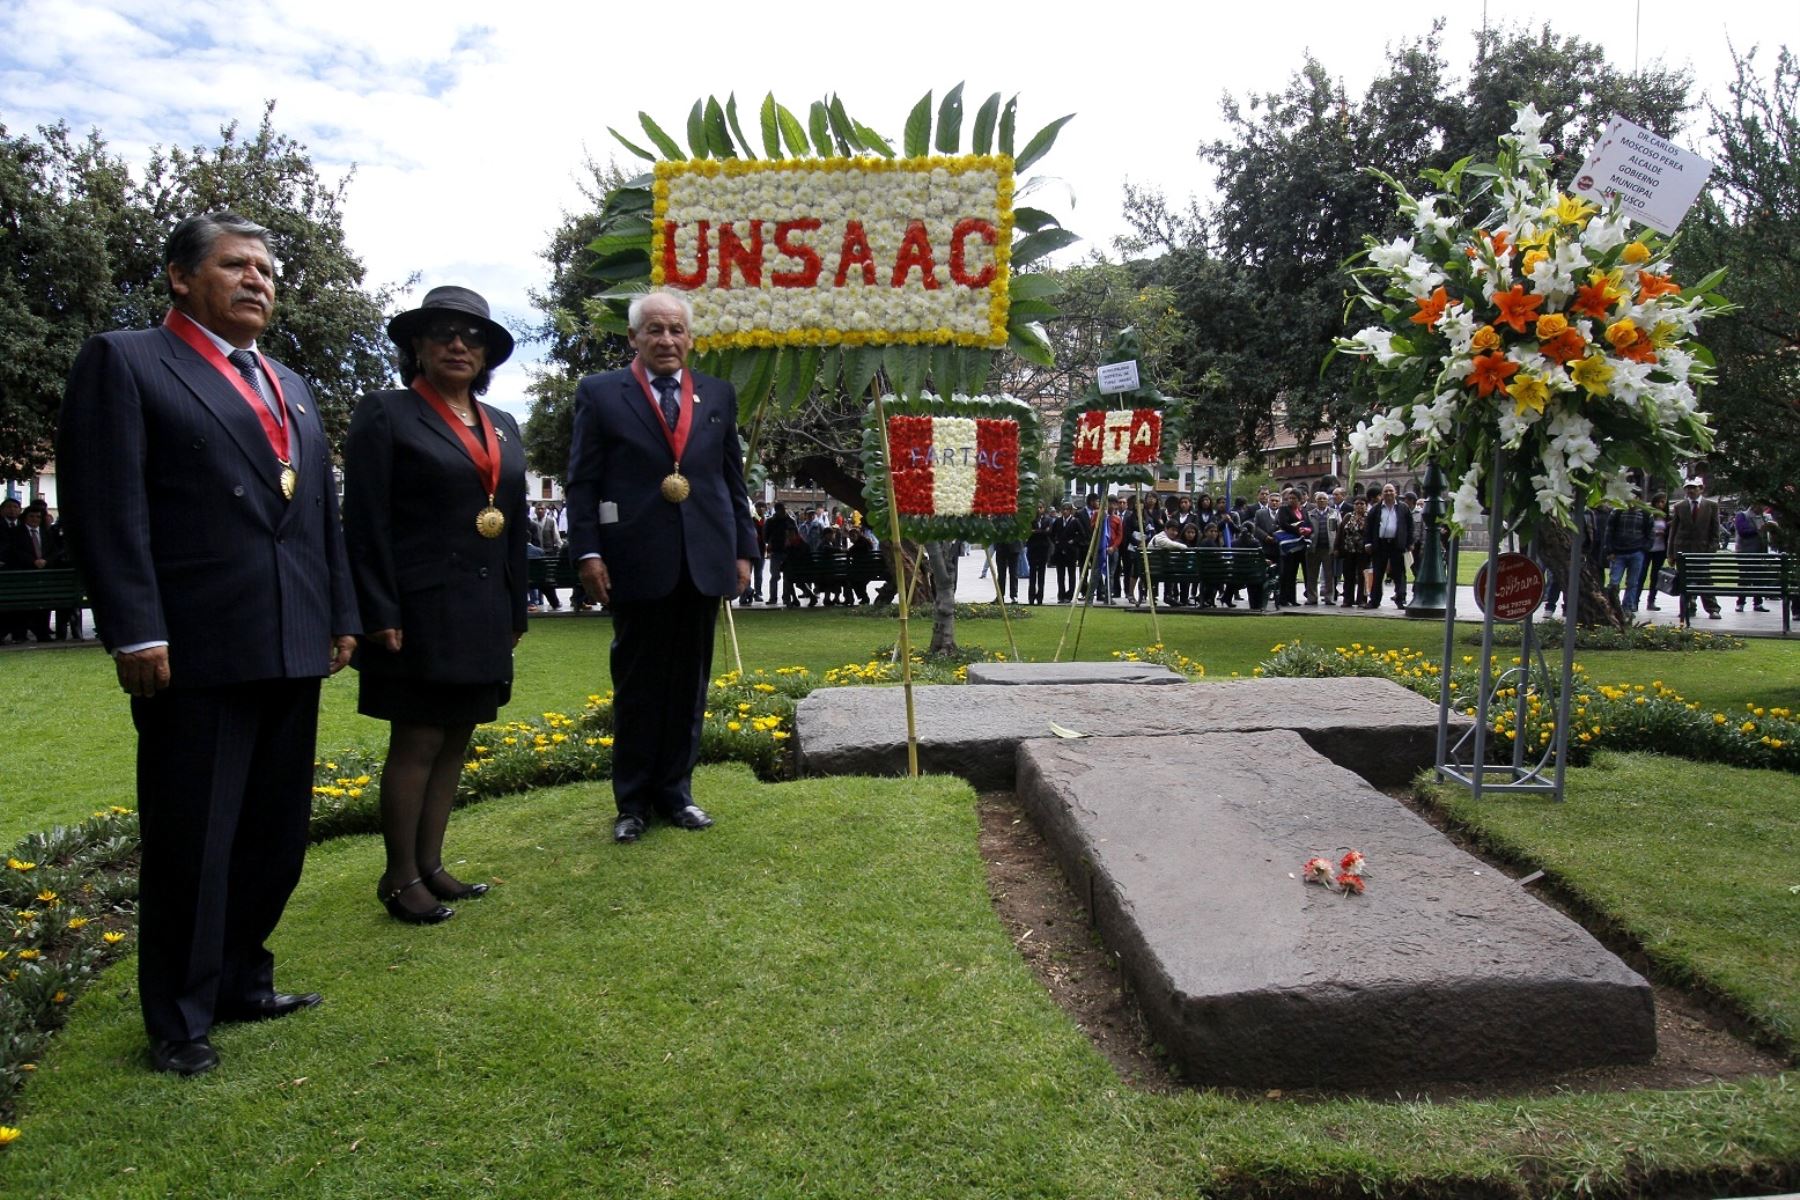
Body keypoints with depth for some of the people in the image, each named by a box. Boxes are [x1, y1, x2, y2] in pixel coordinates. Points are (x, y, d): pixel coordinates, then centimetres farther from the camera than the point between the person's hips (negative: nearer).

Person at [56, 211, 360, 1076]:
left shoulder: (293, 390, 20)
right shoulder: (125, 363, -1)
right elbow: (105, 506, -10)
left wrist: (341, 614, 13)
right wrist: (136, 632, -16)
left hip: (292, 648, 7)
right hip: (196, 649, -7)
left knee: (276, 831, 15)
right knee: (191, 840, 2)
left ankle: (240, 981, 31)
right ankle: (179, 1020, 17)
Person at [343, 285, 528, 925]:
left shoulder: (503, 426, 15)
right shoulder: (385, 413, -3)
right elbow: (365, 522, -9)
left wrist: (516, 610, 13)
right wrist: (380, 615, -15)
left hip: (483, 616, 6)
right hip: (420, 610, -6)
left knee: (455, 740, 11)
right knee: (417, 743, -1)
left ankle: (430, 863, 22)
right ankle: (399, 879, 11)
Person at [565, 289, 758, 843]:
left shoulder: (719, 395, 11)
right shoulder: (600, 393, 2)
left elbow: (733, 479, 13)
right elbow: (582, 481, 0)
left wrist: (743, 550, 8)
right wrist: (588, 552, -9)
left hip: (704, 563, 3)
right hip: (637, 563, -3)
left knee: (689, 684, 10)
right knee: (637, 685, 7)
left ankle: (675, 792, 23)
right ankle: (632, 801, 19)